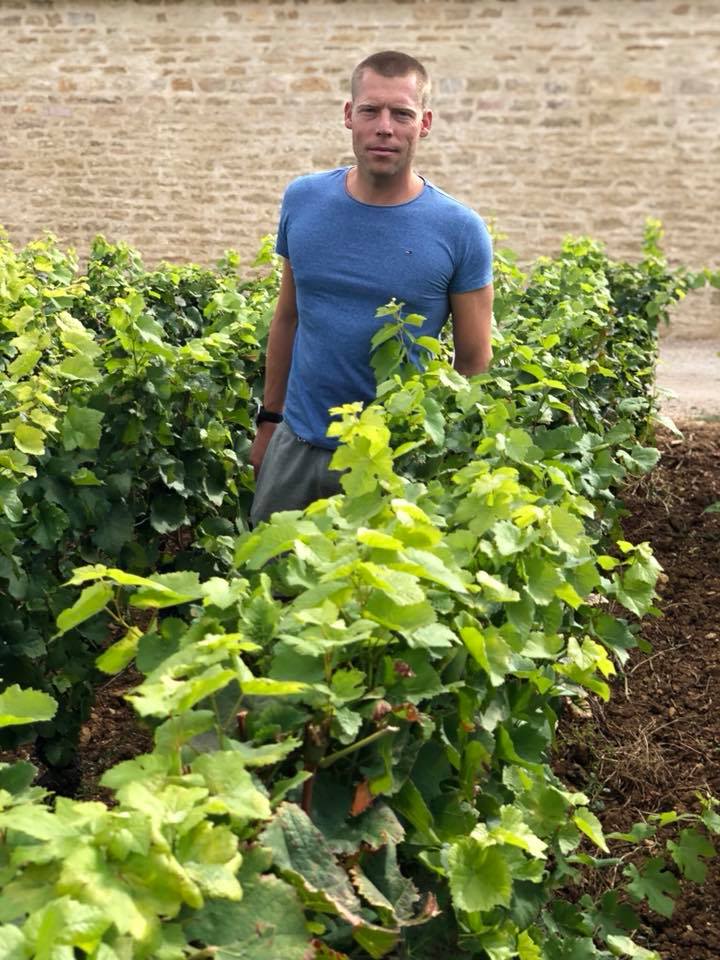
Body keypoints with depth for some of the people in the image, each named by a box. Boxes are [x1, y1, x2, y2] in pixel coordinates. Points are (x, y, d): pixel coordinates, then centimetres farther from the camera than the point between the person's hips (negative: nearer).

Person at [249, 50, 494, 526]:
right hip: (298, 444, 3)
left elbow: (474, 361, -5)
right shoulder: (303, 200, -2)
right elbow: (288, 317, 9)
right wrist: (270, 417, 11)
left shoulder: (460, 231, -11)